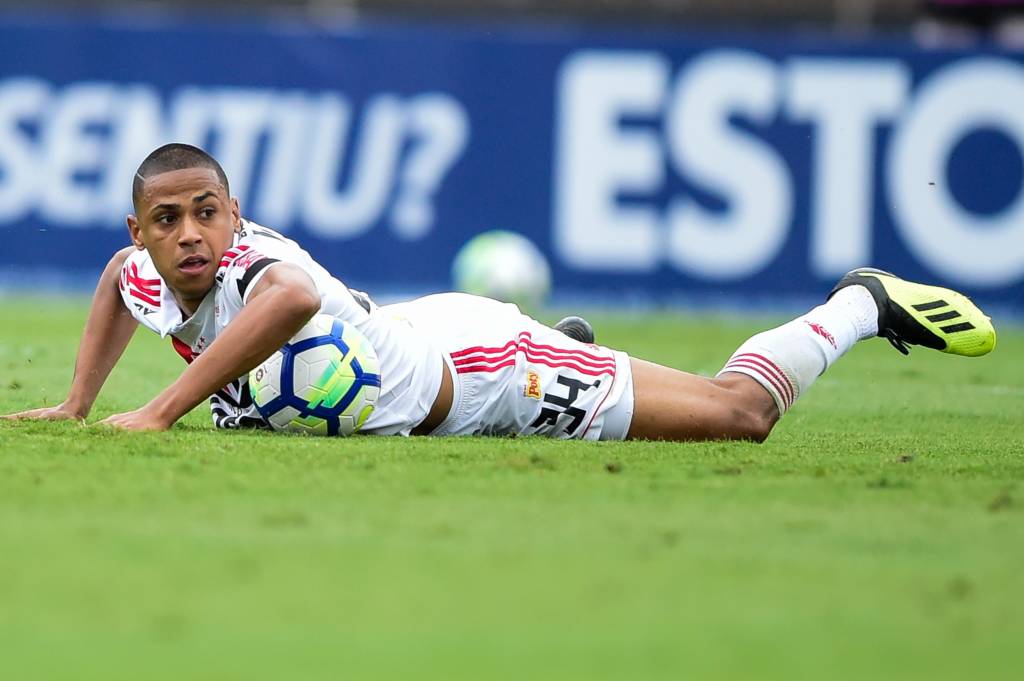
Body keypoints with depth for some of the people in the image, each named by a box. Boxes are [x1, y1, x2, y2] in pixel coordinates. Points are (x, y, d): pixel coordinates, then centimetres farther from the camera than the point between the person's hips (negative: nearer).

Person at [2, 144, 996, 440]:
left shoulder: (247, 263, -35)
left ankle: (861, 306, 25)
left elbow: (289, 294, -61)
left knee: (740, 411, 2)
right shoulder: (149, 278, -11)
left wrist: (158, 414, -58)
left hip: (483, 371, -8)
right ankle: (571, 349, 58)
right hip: (413, 336, 8)